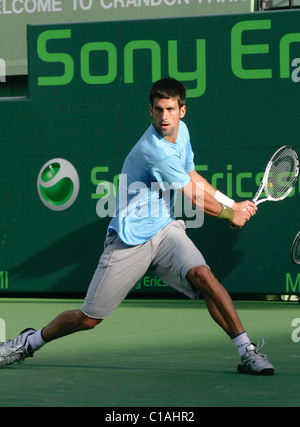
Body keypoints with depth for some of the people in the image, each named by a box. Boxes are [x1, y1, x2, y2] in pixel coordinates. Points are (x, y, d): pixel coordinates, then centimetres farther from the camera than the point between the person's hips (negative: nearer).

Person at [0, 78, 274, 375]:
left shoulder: (181, 130, 2)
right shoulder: (155, 150, -25)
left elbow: (191, 177, 22)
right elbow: (195, 199, -15)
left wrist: (233, 204, 17)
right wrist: (231, 214, 2)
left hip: (165, 230, 6)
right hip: (130, 240, -6)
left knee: (202, 275, -23)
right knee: (88, 318, 2)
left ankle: (247, 352, -19)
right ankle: (30, 342, 29)